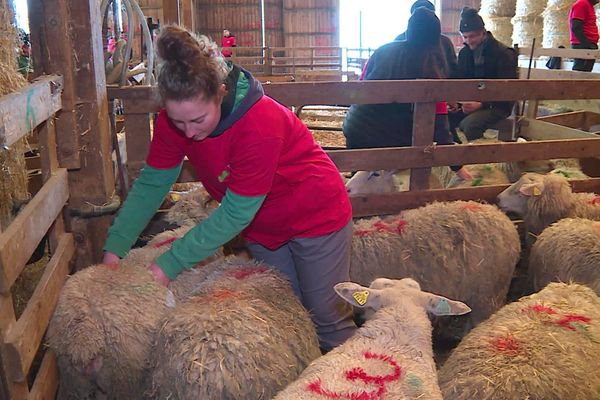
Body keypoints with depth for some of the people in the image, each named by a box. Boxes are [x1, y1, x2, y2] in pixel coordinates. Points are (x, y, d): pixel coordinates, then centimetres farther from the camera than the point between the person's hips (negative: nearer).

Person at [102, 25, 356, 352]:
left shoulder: (260, 125, -36)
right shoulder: (175, 119, -17)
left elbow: (236, 213, -32)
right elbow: (151, 183, -10)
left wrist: (169, 265, -30)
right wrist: (114, 248, -17)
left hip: (316, 216, -6)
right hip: (262, 225, 6)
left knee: (327, 318, 8)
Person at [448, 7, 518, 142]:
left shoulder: (504, 54, -9)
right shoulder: (464, 53, 9)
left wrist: (482, 104, -28)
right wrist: (456, 102, -9)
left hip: (497, 106, -6)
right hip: (471, 102, 6)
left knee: (469, 124, -35)